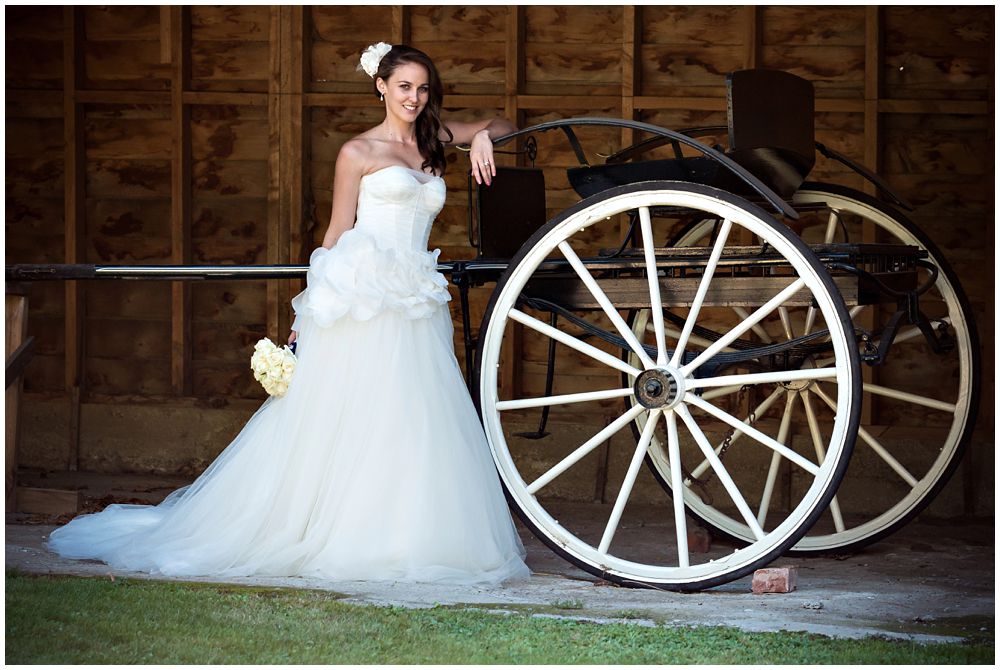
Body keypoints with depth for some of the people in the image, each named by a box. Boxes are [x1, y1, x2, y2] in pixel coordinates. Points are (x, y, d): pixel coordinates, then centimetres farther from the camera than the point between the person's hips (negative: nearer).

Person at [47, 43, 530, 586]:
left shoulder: (433, 140, 17)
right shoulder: (357, 153, 3)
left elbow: (503, 127, 28)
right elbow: (336, 236, 3)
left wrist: (483, 136, 4)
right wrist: (310, 314, -1)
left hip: (417, 310, 5)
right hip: (363, 301, -5)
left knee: (414, 426, 0)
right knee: (342, 415, -6)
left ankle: (397, 540, 5)